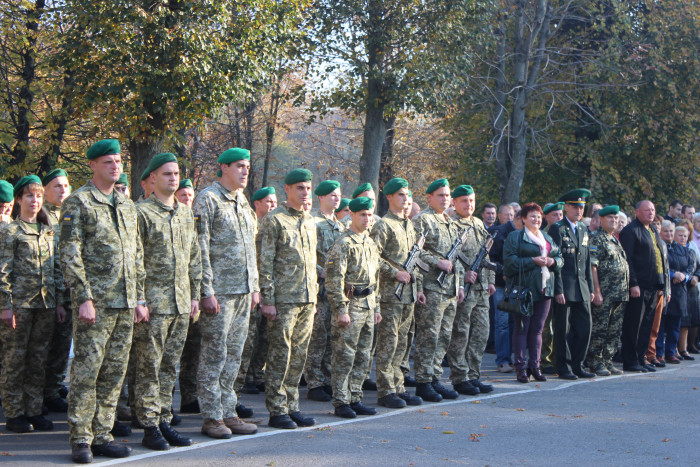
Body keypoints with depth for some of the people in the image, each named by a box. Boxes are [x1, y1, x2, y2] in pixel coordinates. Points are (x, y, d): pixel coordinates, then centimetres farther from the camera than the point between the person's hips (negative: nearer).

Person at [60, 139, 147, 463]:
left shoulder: (127, 206, 16)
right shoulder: (78, 202, -4)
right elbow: (70, 255, -10)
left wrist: (139, 298, 13)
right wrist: (83, 299, -16)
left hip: (125, 304, 6)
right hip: (95, 303, -6)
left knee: (114, 373, 8)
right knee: (86, 372, -5)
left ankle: (101, 435, 15)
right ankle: (80, 440, 2)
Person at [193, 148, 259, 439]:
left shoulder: (243, 202, 16)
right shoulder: (207, 199, -8)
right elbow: (200, 248, -13)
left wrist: (255, 286, 17)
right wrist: (207, 291, -17)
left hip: (243, 291, 8)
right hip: (220, 291, -8)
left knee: (234, 354, 10)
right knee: (214, 354, -3)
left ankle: (228, 413, 17)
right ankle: (212, 417, 4)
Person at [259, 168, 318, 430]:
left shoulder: (310, 222, 16)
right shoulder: (274, 221, -6)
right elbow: (265, 263, -9)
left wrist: (314, 295, 17)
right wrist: (268, 300, -14)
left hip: (307, 300, 7)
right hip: (284, 300, -7)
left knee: (299, 356, 9)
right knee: (280, 356, -3)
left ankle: (292, 407, 16)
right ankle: (277, 411, 3)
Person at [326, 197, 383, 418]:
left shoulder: (371, 244, 15)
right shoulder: (344, 244, -10)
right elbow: (335, 279, -15)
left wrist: (376, 307, 18)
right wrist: (341, 309, -18)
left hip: (368, 305, 8)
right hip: (351, 305, -8)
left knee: (363, 356, 10)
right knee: (345, 356, -4)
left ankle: (355, 399, 17)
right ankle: (341, 402, 1)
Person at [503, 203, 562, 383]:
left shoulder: (547, 238, 20)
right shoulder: (515, 237, 0)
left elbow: (560, 258, 21)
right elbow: (510, 260, -10)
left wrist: (553, 261, -2)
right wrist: (533, 261, -17)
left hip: (544, 290, 6)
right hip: (524, 288, -6)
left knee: (537, 329, 7)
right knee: (522, 328, -4)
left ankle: (534, 366, 12)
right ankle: (521, 368, -1)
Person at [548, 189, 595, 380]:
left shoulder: (583, 230, 16)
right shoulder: (558, 229, -5)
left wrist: (591, 288, 14)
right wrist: (558, 290, -16)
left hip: (582, 287, 7)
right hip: (565, 287, -6)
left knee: (584, 328, 5)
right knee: (562, 330, -1)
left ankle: (577, 366, 15)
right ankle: (564, 368, 8)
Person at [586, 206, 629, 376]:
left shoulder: (615, 240, 20)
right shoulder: (597, 239, -7)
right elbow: (592, 266, -14)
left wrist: (625, 291, 18)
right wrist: (596, 291, -19)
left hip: (619, 295, 8)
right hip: (604, 294, -8)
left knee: (614, 330, 9)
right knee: (599, 329, -5)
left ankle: (607, 361, 15)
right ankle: (595, 362, 1)